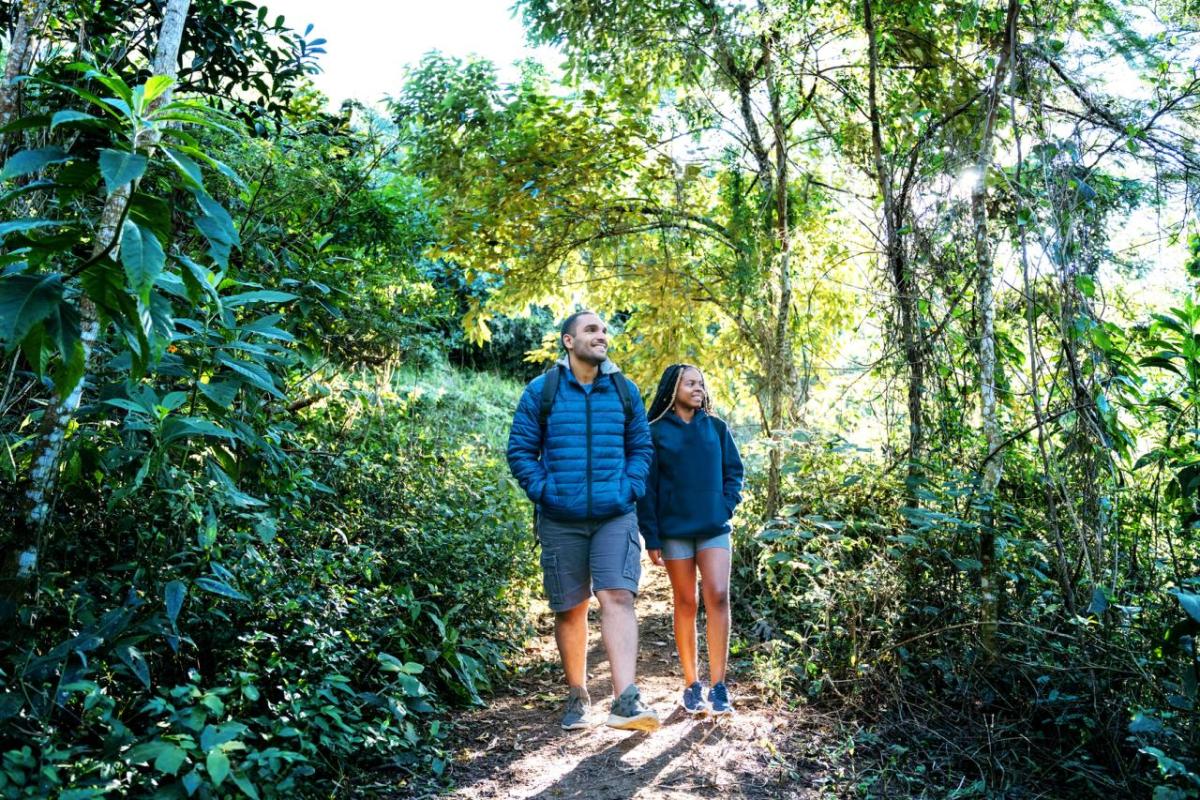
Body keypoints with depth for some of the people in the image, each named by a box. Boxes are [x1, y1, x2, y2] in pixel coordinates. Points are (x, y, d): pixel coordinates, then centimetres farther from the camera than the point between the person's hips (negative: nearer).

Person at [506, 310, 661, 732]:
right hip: (560, 520, 0)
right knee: (569, 609, 9)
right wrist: (544, 492, -7)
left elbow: (641, 447, 12)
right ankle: (577, 696, 25)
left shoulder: (625, 391, 7)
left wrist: (629, 489, -1)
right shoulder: (540, 392, 1)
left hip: (615, 516, 1)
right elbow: (520, 451, 3)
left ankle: (625, 700, -14)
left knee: (617, 598, -13)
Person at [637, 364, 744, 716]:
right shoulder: (656, 432, 0)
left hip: (714, 528, 2)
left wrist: (725, 507, -2)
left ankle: (718, 686, -5)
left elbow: (734, 471, 13)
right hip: (674, 531, -1)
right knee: (686, 604, 5)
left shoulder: (716, 428, 8)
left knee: (718, 597, -11)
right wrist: (651, 538, -4)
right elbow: (647, 488, 0)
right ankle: (691, 685, 16)